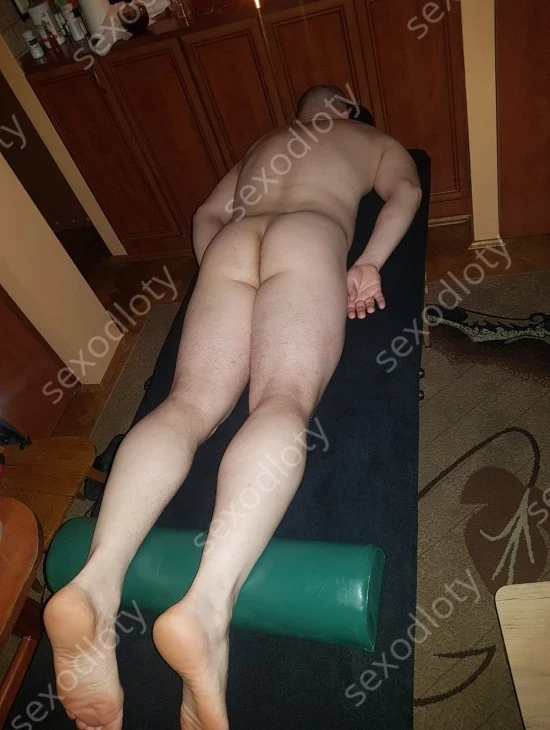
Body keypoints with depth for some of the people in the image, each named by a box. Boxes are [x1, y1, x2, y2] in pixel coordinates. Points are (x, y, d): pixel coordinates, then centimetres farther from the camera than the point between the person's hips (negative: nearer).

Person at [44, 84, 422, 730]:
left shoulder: (262, 144, 43)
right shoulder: (373, 138, 34)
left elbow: (207, 213, 35)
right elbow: (405, 191, 14)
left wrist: (216, 269, 23)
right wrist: (368, 263, 4)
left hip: (232, 241, 4)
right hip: (308, 236, -3)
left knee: (191, 401, -16)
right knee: (284, 400, -25)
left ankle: (97, 577, -39)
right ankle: (210, 601, -49)